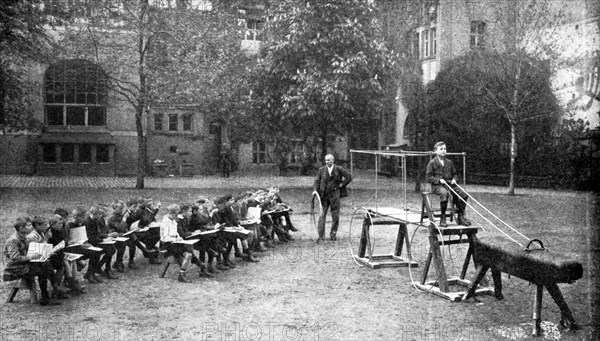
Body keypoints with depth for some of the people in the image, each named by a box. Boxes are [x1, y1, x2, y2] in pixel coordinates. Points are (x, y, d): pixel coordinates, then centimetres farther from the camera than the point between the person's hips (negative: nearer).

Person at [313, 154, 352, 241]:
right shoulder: (321, 170, 5)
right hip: (324, 195, 1)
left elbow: (349, 177, 6)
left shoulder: (339, 169, 1)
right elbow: (317, 181, 5)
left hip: (334, 195, -1)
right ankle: (321, 235, -1)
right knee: (322, 215, -3)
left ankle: (333, 234, 17)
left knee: (335, 216, 4)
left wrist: (342, 184, 0)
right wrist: (315, 190, -9)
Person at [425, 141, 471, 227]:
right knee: (444, 193, -39)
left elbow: (454, 173, 27)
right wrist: (439, 180, -17)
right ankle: (442, 219, -26)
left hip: (449, 184, 5)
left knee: (463, 194, -17)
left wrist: (454, 179, 4)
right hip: (437, 185, -5)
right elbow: (428, 177, -4)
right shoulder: (432, 163, 1)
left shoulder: (449, 162, 17)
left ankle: (460, 217, -4)